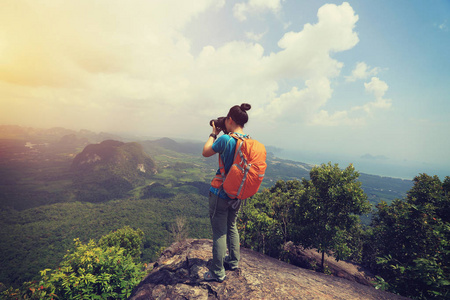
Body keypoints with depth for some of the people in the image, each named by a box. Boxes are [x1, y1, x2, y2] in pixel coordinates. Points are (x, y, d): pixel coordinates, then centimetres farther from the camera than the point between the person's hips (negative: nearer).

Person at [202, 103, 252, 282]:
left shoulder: (225, 139, -22)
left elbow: (205, 153, -7)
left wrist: (213, 133, 3)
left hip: (220, 193, -7)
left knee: (219, 232, 7)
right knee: (231, 226, 25)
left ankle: (218, 273, 23)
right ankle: (234, 261, 42)